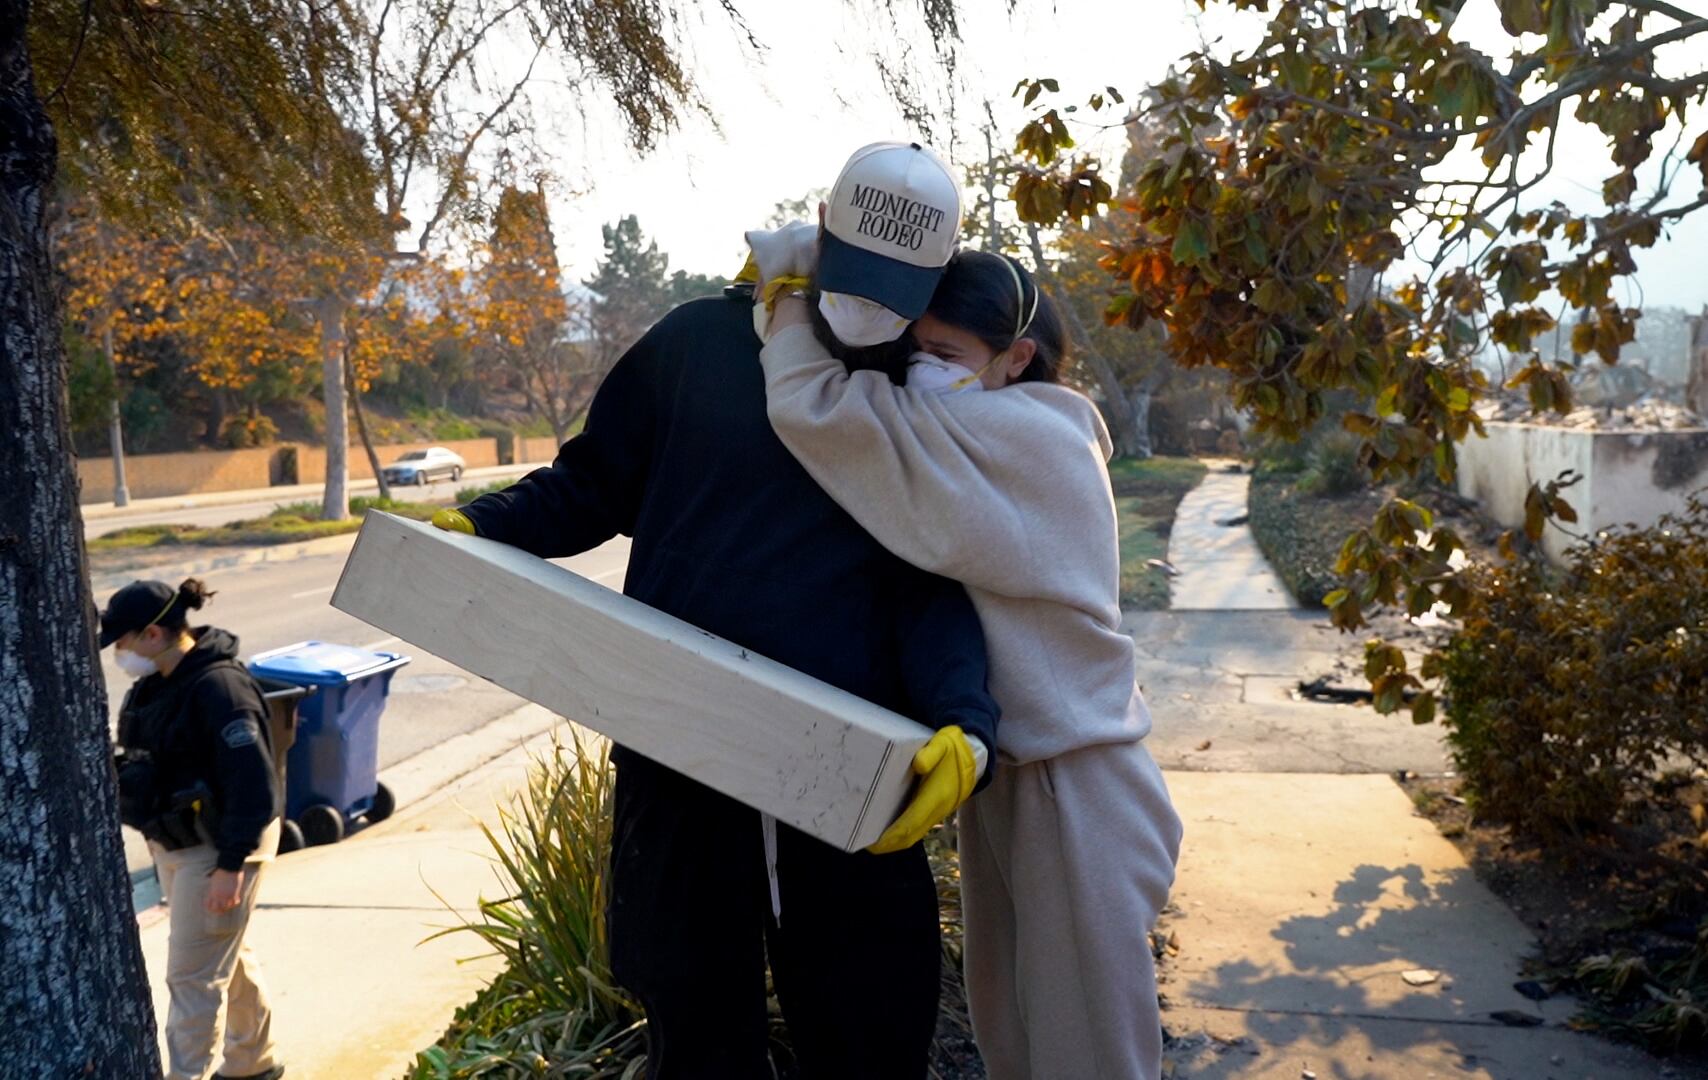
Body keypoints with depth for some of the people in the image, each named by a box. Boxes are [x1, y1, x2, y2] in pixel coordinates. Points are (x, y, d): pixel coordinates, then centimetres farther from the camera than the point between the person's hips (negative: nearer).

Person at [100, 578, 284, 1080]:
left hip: (216, 848, -9)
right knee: (226, 956, 22)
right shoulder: (159, 681, 2)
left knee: (193, 975, 0)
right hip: (174, 843, 9)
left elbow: (254, 785, -26)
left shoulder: (218, 687, -25)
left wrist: (232, 866, -25)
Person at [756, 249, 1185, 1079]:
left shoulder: (1012, 432, -20)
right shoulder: (1015, 439, 9)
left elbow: (811, 404, -26)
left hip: (1071, 789, -9)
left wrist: (790, 287, -10)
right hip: (1008, 770, 9)